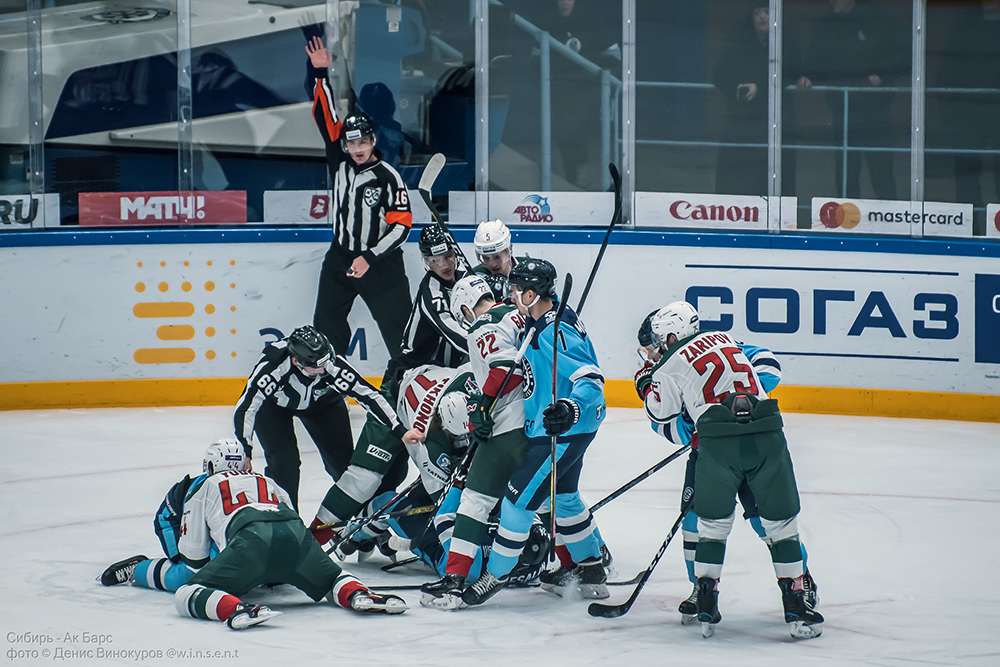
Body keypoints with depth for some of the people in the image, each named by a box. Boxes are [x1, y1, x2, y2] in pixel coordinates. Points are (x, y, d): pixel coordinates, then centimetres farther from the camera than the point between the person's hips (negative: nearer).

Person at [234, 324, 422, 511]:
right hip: (272, 403, -2)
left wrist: (400, 432, -34)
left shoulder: (332, 365, -38)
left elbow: (368, 395, -31)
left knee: (343, 458, 1)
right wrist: (244, 452, -45)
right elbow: (246, 408, -38)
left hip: (321, 400, 2)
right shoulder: (271, 365, -44)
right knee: (283, 461, -18)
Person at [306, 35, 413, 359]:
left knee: (397, 324, -7)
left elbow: (401, 225, -16)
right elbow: (325, 117, 0)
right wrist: (321, 75, -7)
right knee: (326, 324, 8)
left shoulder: (389, 177, -14)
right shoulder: (340, 161, 0)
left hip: (380, 260, -5)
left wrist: (369, 258, -22)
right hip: (341, 256, 5)